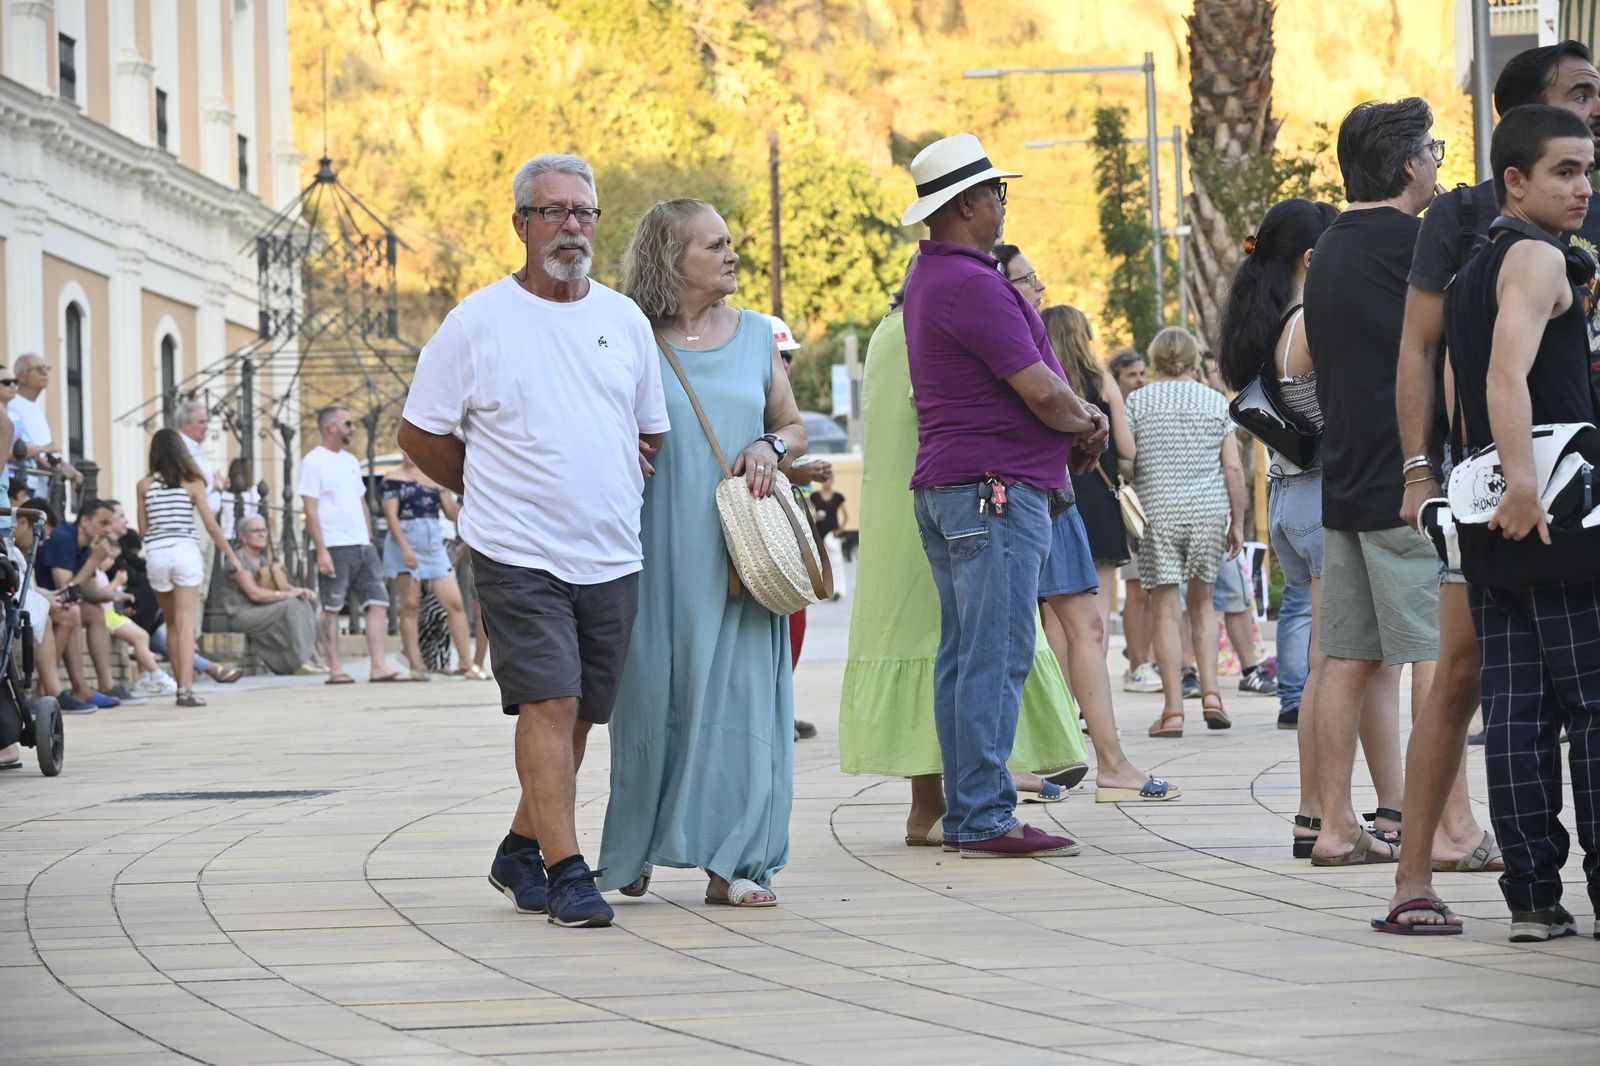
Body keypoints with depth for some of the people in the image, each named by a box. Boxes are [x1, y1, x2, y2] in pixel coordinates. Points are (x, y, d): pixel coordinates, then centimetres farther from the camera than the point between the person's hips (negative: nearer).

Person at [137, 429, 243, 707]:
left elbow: (143, 528, 5)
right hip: (185, 551, -2)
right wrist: (231, 555, 8)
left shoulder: (145, 485, 5)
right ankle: (186, 689, -15)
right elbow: (211, 525, 0)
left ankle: (181, 685, 14)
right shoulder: (192, 483, 1)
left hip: (156, 553, 2)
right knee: (186, 623, -6)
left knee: (172, 624, 14)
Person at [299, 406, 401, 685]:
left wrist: (369, 540, 15)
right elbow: (310, 510, -10)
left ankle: (380, 667, -3)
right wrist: (321, 551, -17)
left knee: (378, 603, -1)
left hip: (362, 546, 7)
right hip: (334, 547, -7)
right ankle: (335, 670, 0)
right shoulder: (314, 462, -5)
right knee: (331, 609, -2)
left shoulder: (350, 461, 18)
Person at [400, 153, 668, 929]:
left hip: (611, 558, 5)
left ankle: (520, 852, 24)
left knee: (576, 717, 9)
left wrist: (619, 495, 10)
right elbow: (420, 435, 4)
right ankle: (566, 872, -15)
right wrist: (495, 494, 8)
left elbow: (653, 434, 22)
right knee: (550, 705, -14)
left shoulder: (624, 320, 10)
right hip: (518, 556, -5)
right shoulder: (477, 322, -3)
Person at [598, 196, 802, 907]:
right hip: (660, 549, -3)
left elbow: (794, 425, 19)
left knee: (739, 693, -3)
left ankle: (730, 863, -2)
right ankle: (637, 852, 16)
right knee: (654, 692, 1)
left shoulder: (756, 335, 11)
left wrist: (771, 447, -2)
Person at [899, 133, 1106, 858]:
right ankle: (986, 819, -12)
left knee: (965, 656, 10)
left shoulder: (931, 276, 18)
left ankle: (965, 812, 12)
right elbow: (1040, 390, -17)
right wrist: (1088, 422, 4)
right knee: (997, 655, -10)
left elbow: (1026, 380, 21)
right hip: (996, 486, -11)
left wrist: (1076, 420, 7)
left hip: (945, 488, 11)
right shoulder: (972, 283, -16)